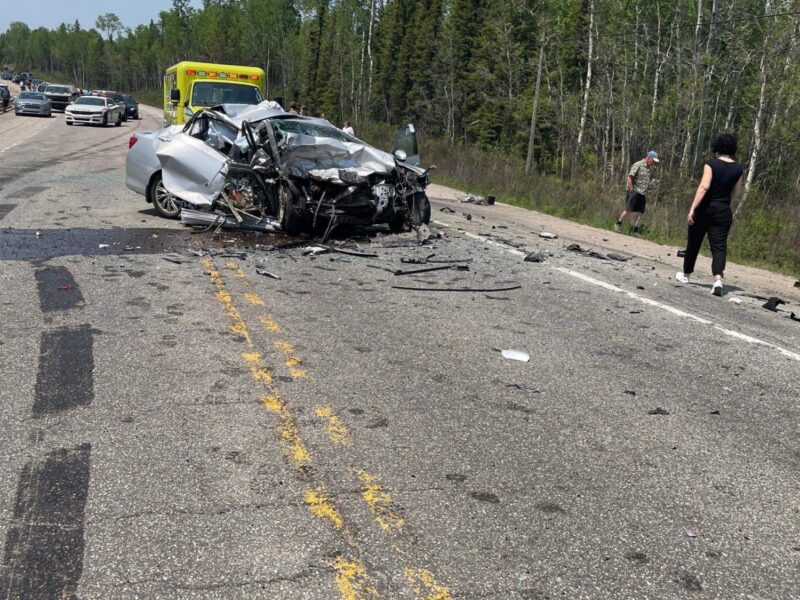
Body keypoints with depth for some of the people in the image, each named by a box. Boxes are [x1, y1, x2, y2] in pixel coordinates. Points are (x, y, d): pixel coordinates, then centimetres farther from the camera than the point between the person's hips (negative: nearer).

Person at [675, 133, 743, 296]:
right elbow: (736, 193, 13)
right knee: (719, 247, -1)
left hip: (705, 209, -2)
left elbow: (704, 187, -20)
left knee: (694, 243, 13)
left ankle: (686, 274, 29)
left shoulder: (712, 164, -10)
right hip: (724, 212, 3)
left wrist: (692, 208, -21)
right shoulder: (738, 169, 3)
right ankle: (718, 279, -21)